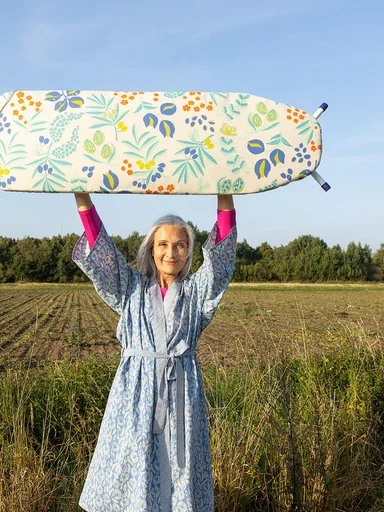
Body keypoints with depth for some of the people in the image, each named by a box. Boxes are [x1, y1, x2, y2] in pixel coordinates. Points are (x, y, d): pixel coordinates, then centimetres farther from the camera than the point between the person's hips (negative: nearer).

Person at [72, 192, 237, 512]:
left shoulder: (196, 291, 7)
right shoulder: (132, 288, 7)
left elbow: (222, 251, -3)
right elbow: (100, 251, 0)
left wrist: (225, 195, -11)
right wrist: (82, 196, -7)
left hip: (182, 391, 0)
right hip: (136, 389, 0)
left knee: (180, 465, 5)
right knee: (131, 468, 5)